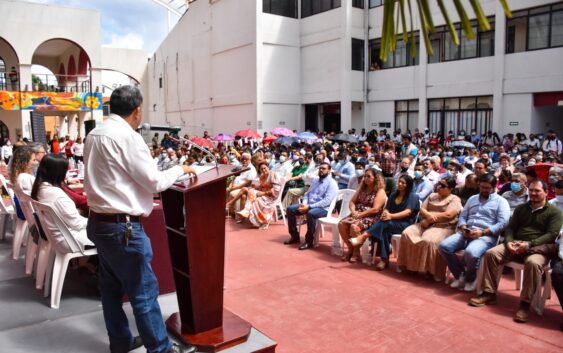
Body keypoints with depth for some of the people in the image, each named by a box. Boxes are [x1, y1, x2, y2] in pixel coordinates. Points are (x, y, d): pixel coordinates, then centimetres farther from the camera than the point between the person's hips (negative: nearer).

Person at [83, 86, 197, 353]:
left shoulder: (93, 135, 9)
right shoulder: (127, 136, -18)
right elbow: (154, 182, -15)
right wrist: (180, 169, 0)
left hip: (98, 222, 9)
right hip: (122, 227, -9)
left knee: (111, 286, 17)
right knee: (143, 291, 1)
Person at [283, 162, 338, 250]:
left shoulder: (332, 183, -10)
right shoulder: (315, 180, 17)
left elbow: (327, 201, -20)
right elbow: (307, 193, 18)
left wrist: (309, 206, -24)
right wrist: (304, 203, -5)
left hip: (323, 208, -8)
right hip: (309, 205, 8)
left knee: (311, 213, -38)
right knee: (290, 209, -5)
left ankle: (309, 241, -23)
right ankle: (295, 236, 3)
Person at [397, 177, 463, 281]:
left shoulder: (455, 200, 1)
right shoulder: (432, 196, 20)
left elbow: (448, 215, -14)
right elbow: (422, 210, 12)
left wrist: (429, 219, -10)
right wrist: (428, 215, -12)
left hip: (443, 227, -6)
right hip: (426, 224, 6)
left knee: (428, 241, -35)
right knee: (407, 234, -18)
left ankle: (430, 270, -19)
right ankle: (409, 265, -10)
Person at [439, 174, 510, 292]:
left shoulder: (501, 201, 5)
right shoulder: (472, 198, 23)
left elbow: (503, 223, -8)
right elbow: (462, 216, 19)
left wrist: (483, 232, -18)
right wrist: (463, 228, -5)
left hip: (486, 236, -5)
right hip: (466, 233, 6)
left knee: (470, 252, -36)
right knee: (444, 246, -20)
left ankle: (470, 278, -3)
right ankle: (460, 274, 1)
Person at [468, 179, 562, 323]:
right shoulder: (521, 208, 18)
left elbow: (551, 235, -7)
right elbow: (510, 228, 12)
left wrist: (529, 244, -21)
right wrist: (509, 242, -10)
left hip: (538, 248, -4)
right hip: (516, 245, 5)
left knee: (533, 263, -38)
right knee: (491, 253, -20)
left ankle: (525, 303, -26)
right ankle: (489, 293, -12)